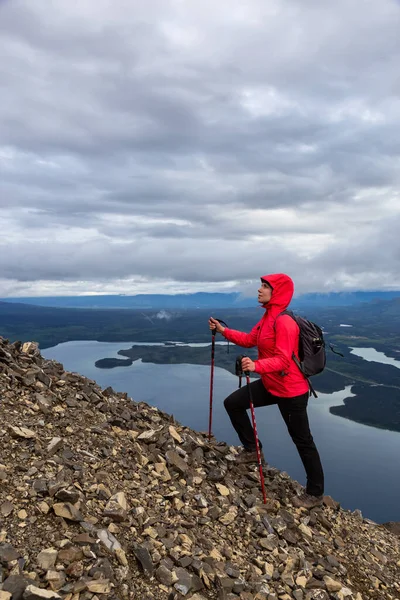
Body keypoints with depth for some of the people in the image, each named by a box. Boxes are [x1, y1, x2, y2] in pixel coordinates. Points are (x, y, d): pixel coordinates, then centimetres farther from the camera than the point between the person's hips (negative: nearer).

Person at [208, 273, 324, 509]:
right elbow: (249, 340, 11)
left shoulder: (284, 322, -25)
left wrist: (256, 366, -45)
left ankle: (315, 494, 22)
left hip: (291, 390, -9)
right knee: (233, 403, 9)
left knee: (303, 441, 4)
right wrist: (223, 330, 4)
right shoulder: (267, 317, 5)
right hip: (270, 385, 9)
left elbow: (282, 360, -30)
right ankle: (252, 449, 26)